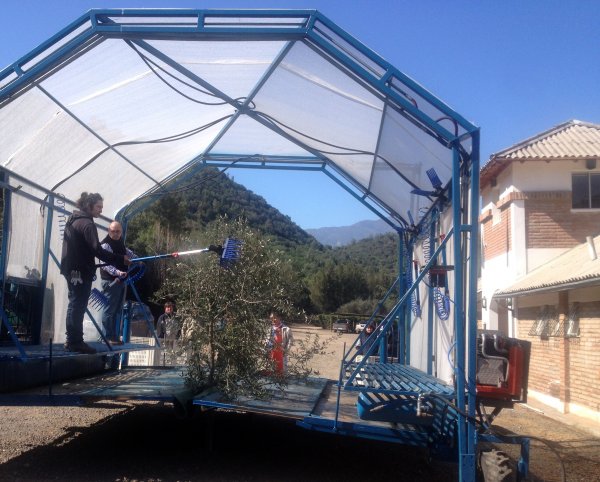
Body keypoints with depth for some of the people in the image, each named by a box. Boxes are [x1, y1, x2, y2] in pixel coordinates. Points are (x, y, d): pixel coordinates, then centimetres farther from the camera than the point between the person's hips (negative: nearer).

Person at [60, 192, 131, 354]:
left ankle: (72, 340, 23)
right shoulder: (87, 224, -16)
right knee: (78, 306, -5)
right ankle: (76, 342, -1)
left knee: (74, 305, 16)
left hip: (72, 269, 10)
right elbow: (97, 250, -25)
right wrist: (121, 259, -26)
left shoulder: (73, 220, 14)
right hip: (81, 271, -10)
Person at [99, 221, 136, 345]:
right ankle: (108, 337, -1)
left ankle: (114, 337, 18)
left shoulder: (120, 242, 14)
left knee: (116, 311, 12)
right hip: (111, 281, -9)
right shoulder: (106, 245, -14)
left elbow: (127, 252, 36)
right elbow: (106, 265, -26)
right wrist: (117, 272, -38)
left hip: (121, 280, 9)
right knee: (109, 310, -6)